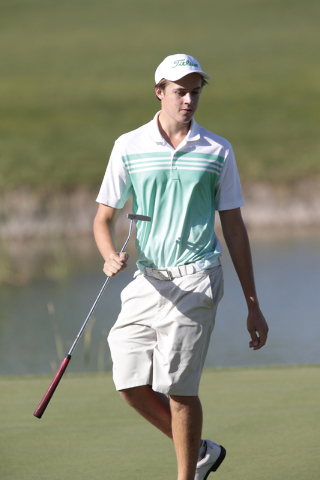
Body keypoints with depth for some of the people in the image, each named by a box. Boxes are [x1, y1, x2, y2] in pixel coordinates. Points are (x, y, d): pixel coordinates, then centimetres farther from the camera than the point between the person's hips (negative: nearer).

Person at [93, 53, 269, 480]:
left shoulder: (218, 151, 5)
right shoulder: (129, 147, 6)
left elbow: (234, 229, 8)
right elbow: (104, 218, 9)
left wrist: (253, 305, 7)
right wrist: (110, 256, -15)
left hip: (194, 281, -3)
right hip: (145, 281, 3)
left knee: (177, 385, -10)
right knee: (131, 383, -4)